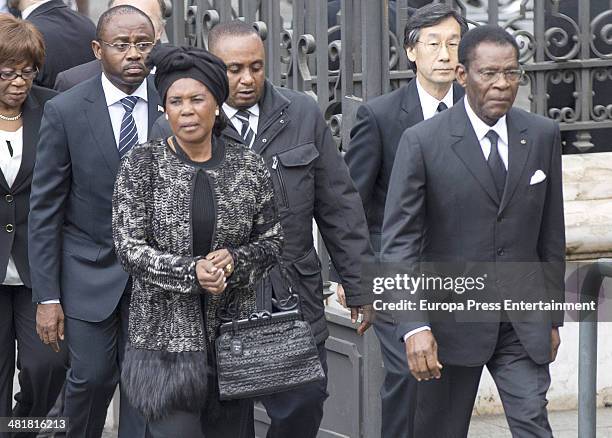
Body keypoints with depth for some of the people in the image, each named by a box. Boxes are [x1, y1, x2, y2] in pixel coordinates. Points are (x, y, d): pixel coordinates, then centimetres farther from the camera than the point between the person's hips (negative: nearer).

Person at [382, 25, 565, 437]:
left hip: (523, 320, 2)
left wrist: (553, 315, 12)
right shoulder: (422, 141, -9)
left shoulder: (543, 135, 3)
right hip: (452, 319, -2)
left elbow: (551, 233, 10)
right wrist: (414, 325, -20)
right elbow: (399, 240, -11)